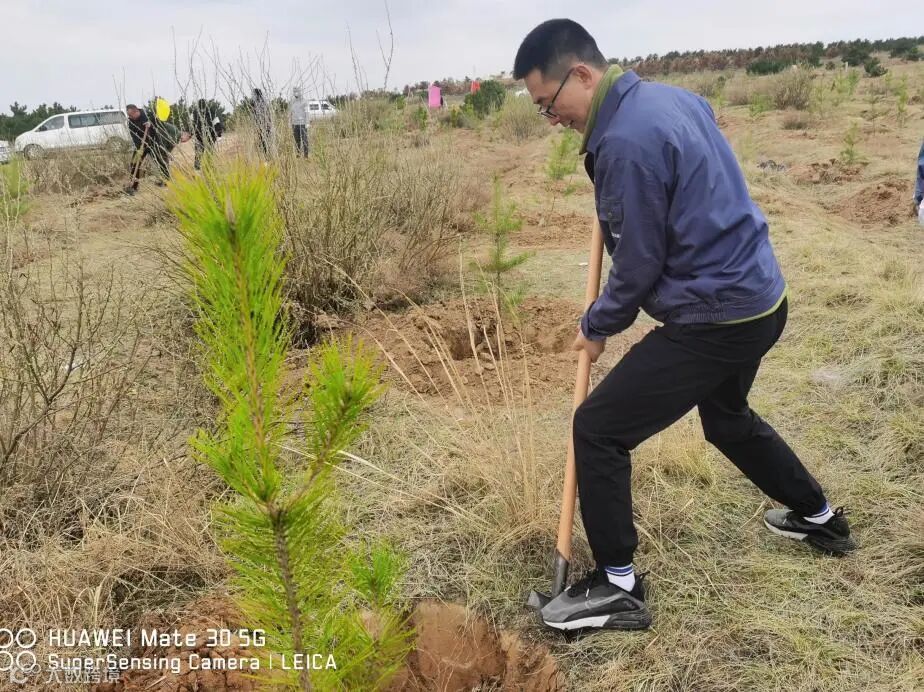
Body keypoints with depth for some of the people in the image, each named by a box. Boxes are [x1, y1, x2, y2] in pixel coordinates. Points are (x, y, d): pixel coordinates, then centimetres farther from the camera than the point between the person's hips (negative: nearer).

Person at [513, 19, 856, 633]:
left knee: (597, 429, -4)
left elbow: (640, 263, -16)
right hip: (761, 297, 10)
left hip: (714, 319, -10)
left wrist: (598, 327, 1)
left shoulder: (625, 142, -22)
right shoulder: (671, 96, 7)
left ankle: (618, 588, 7)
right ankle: (820, 518, 50)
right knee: (728, 417, 32)